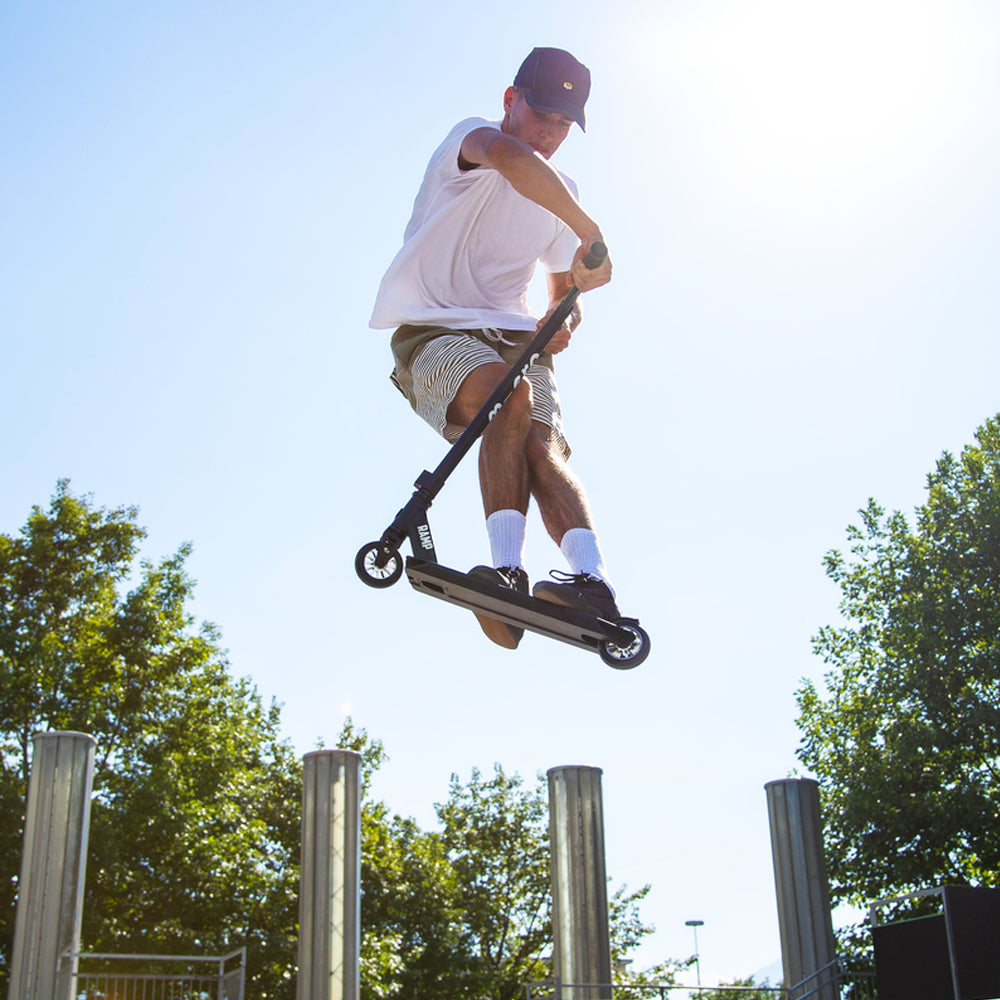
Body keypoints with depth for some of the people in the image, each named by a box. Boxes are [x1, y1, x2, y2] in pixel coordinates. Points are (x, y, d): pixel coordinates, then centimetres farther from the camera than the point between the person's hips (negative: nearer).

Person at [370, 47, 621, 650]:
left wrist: (562, 323, 1)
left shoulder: (560, 194, 18)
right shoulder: (471, 137, -2)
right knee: (511, 396, -37)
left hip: (514, 339, 5)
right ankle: (509, 567, -45)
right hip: (434, 332, -5)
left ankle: (594, 580, -44)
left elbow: (563, 289, 26)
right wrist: (589, 232, -31)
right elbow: (510, 157, -29)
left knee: (543, 447, -25)